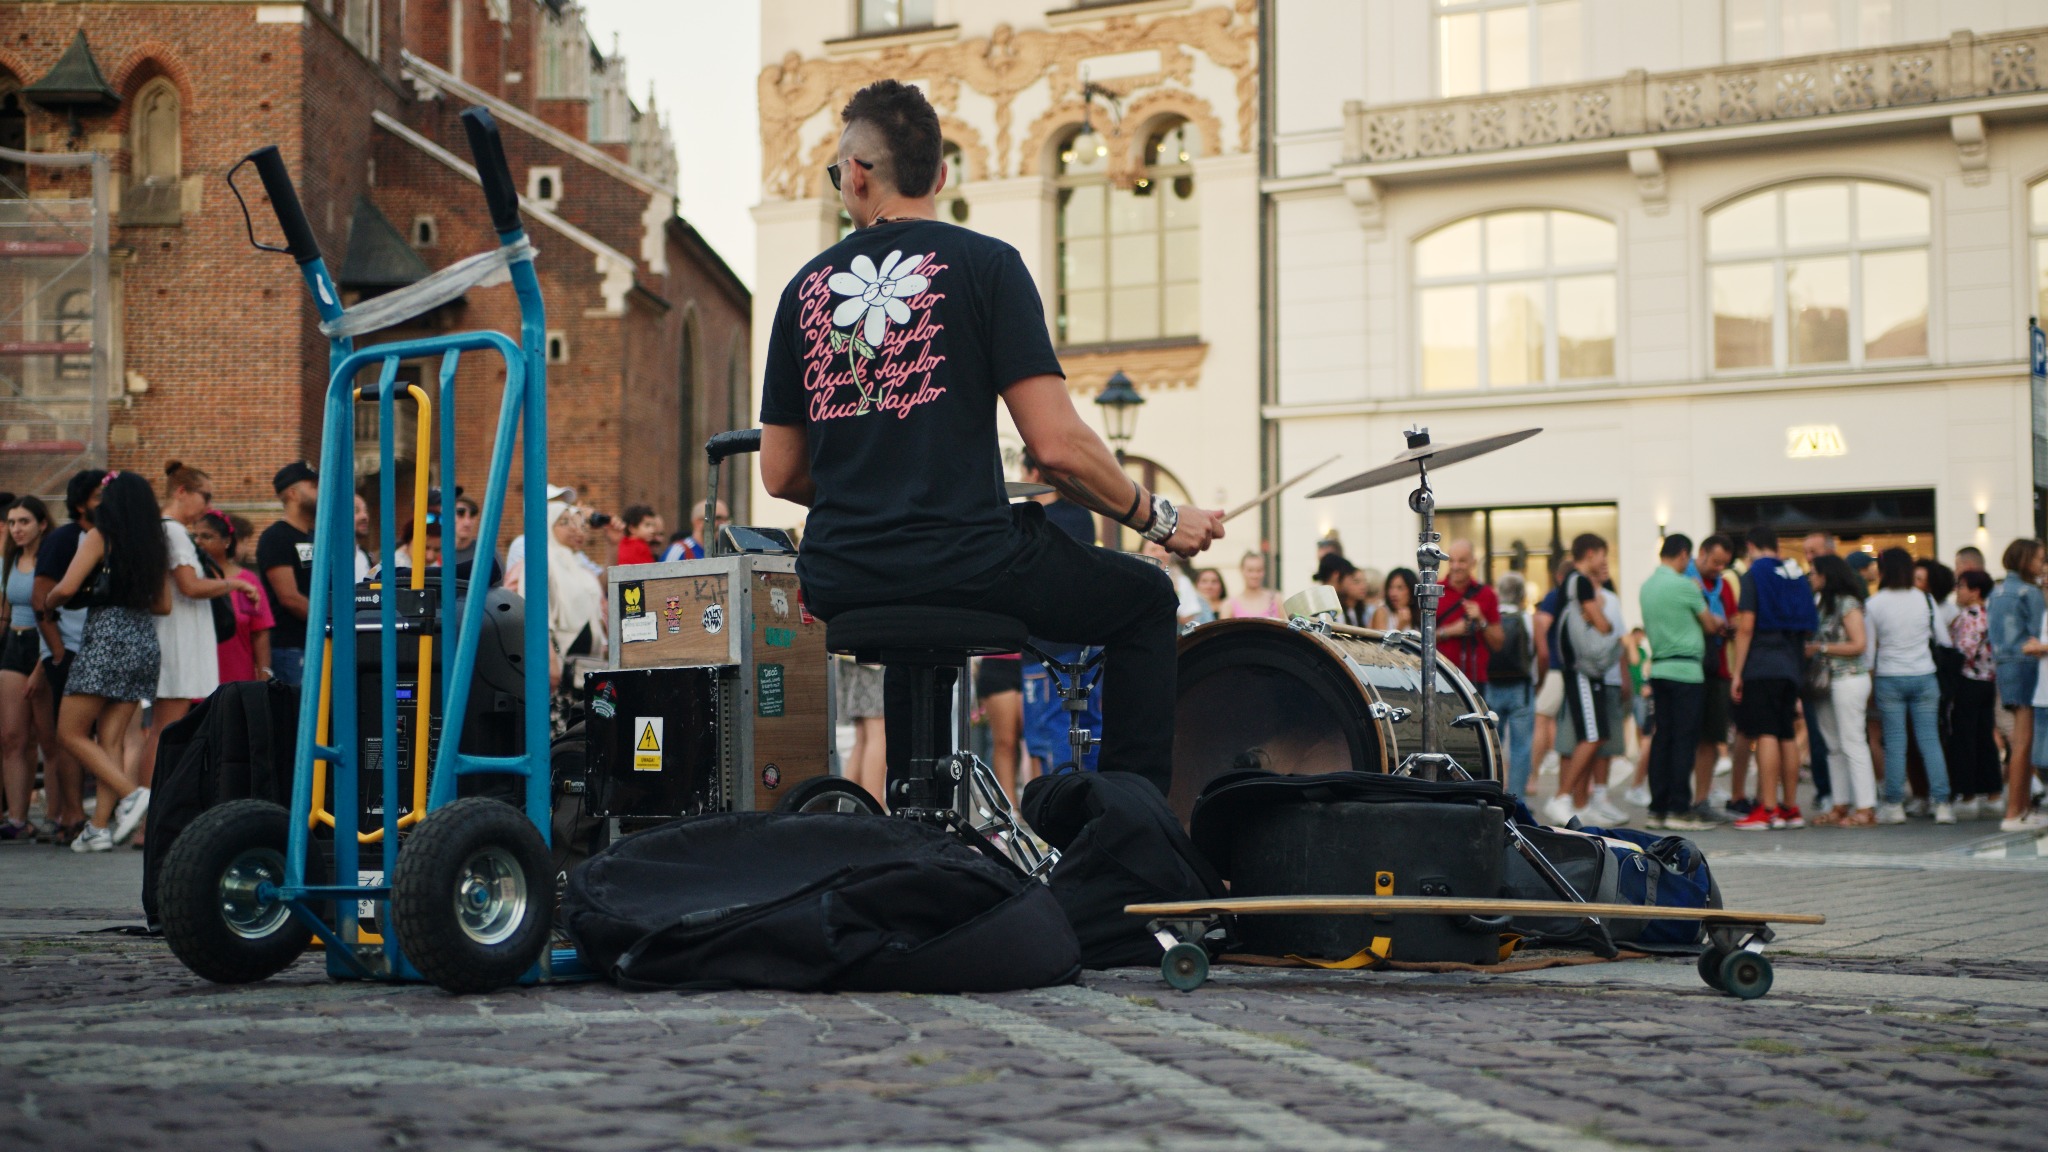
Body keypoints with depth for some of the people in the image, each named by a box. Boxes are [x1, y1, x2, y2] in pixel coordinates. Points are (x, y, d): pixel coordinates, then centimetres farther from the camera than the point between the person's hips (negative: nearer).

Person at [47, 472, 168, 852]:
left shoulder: (100, 537, -4)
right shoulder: (156, 546, 13)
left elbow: (66, 588, -12)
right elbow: (164, 605, 17)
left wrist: (49, 600, 9)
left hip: (105, 638, -6)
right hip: (145, 640, 6)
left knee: (71, 732, 2)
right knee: (110, 740, 7)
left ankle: (131, 794, -14)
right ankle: (101, 827, 0)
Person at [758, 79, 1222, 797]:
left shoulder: (806, 289, 10)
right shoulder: (982, 264, -4)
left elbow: (780, 475, 12)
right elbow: (1056, 446, -12)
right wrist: (1157, 520, 3)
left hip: (837, 586, 5)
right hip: (964, 568, -5)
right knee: (1144, 599, 19)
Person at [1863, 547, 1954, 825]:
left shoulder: (1874, 604, -6)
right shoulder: (1926, 600, -1)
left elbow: (1869, 647, -2)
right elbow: (1941, 637, 9)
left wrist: (1869, 682, 7)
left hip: (1889, 678, -2)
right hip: (1923, 676, 2)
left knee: (1894, 742, 3)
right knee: (1929, 739, 4)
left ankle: (1894, 804, 4)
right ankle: (1942, 804, 1)